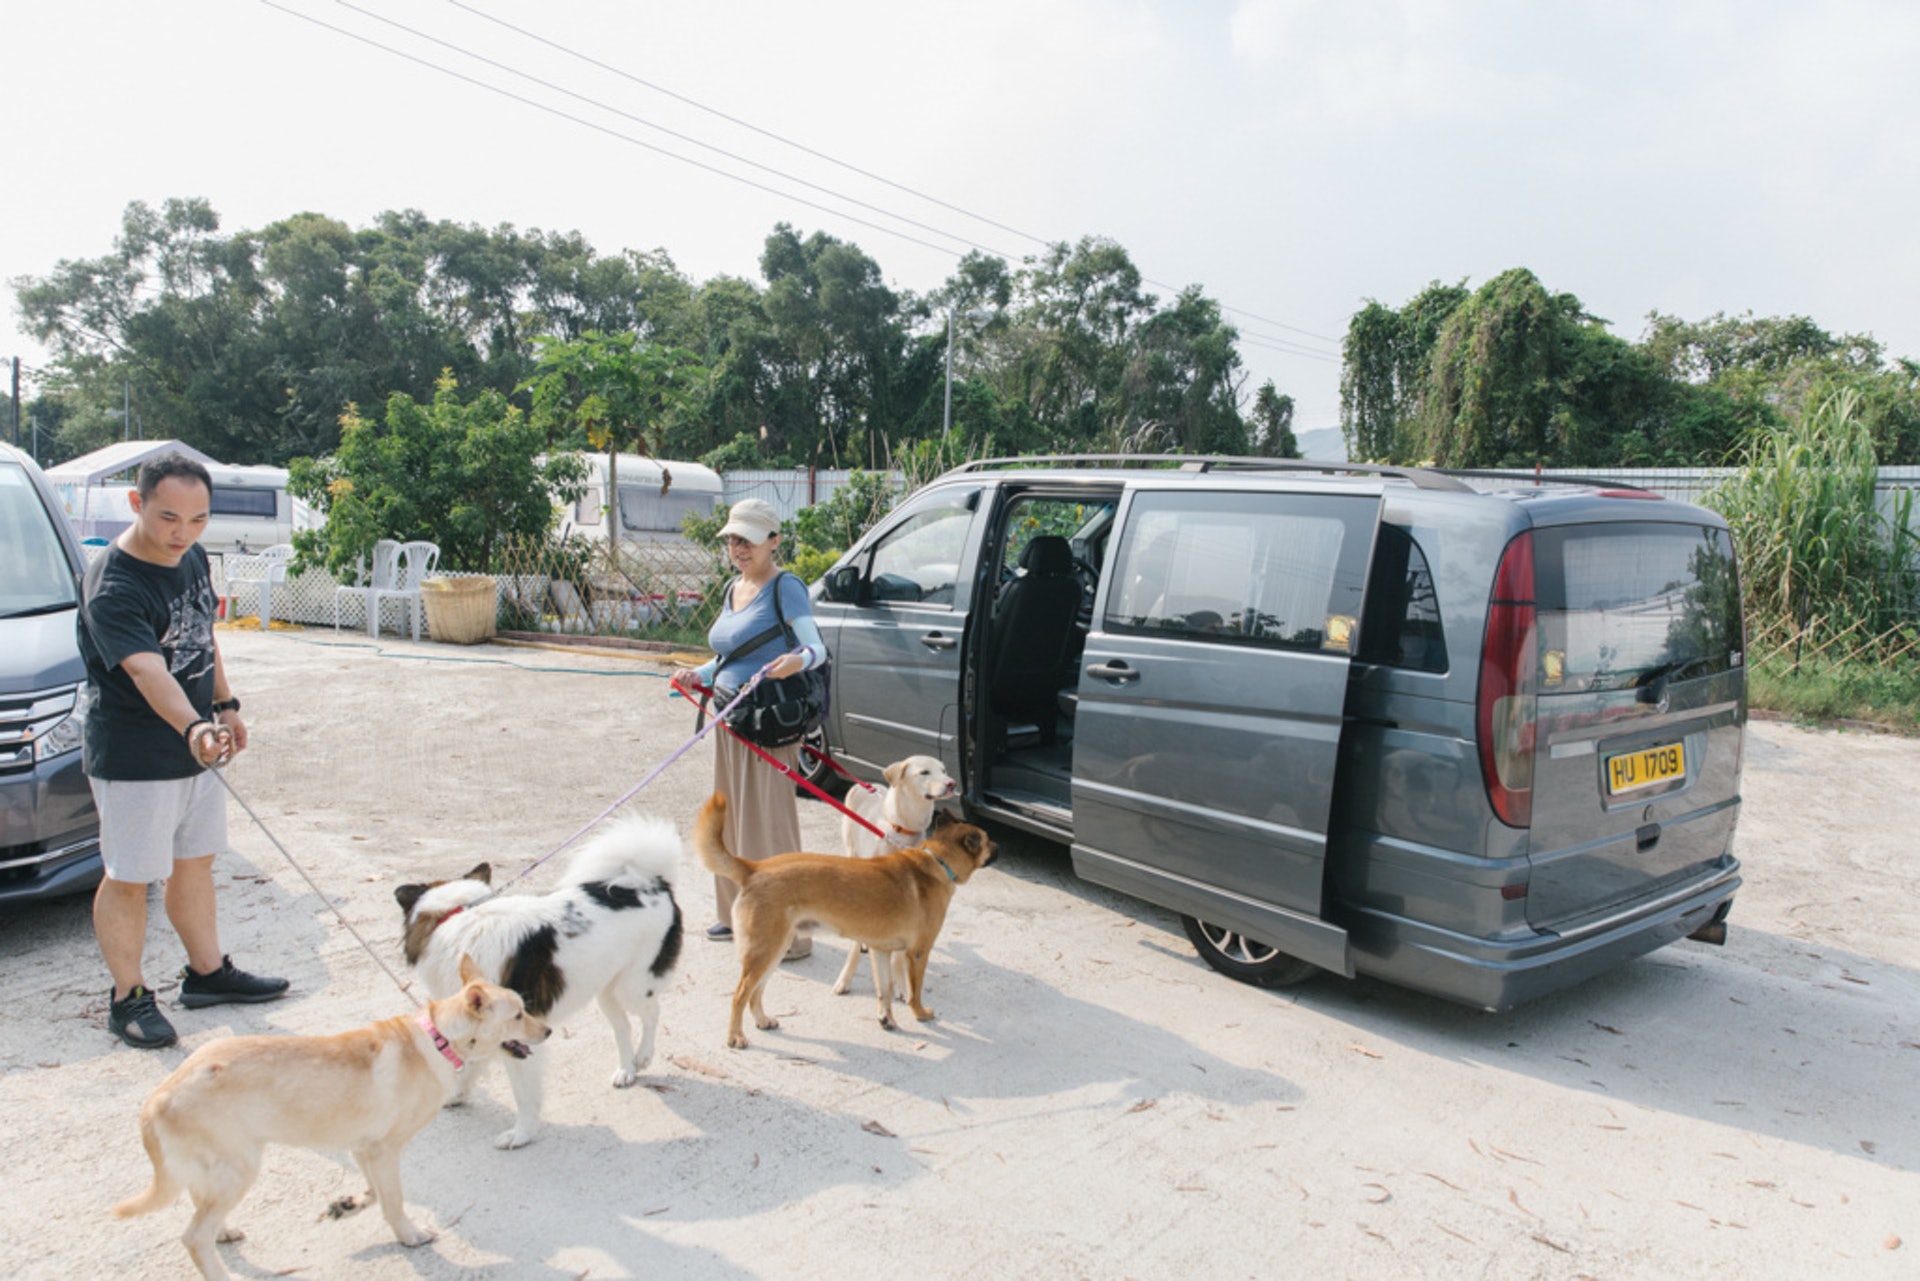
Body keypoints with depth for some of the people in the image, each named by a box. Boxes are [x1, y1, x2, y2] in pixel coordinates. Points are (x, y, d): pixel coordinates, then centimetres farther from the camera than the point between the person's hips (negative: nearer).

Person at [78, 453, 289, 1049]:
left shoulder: (191, 557, 1)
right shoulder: (112, 588, -25)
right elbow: (147, 671, -39)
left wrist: (225, 704, 18)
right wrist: (193, 728, -54)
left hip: (194, 750, 8)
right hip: (133, 759, -8)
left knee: (194, 862, 19)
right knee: (128, 879, 6)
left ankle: (207, 972, 34)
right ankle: (128, 997, 22)